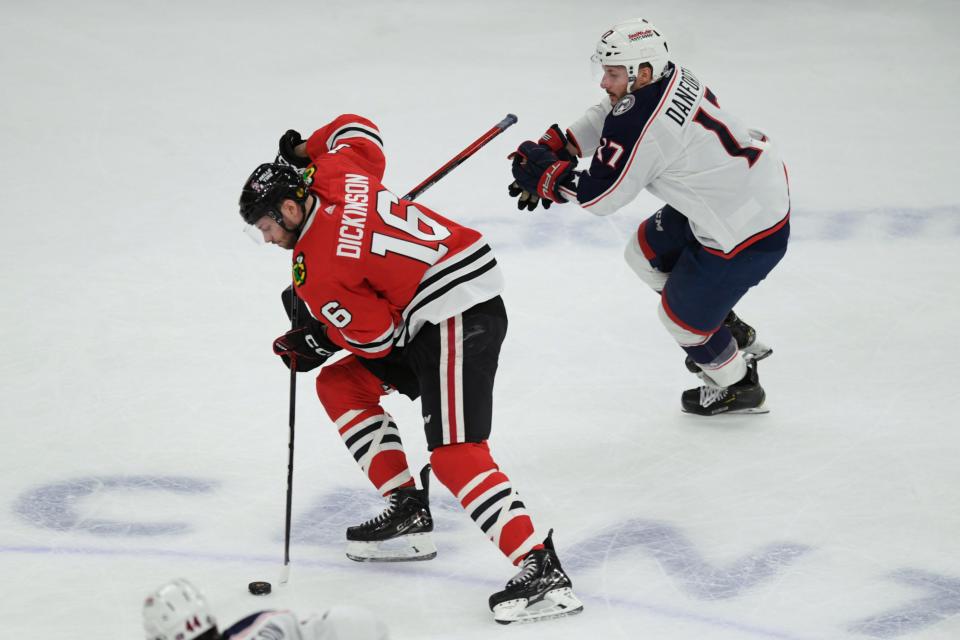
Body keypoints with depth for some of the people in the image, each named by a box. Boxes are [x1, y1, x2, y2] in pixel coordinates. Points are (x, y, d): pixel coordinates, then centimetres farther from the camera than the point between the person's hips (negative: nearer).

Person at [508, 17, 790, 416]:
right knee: (646, 253, 23)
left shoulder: (644, 127, -30)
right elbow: (607, 116, 14)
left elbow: (600, 196, -20)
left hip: (749, 232, -10)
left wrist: (545, 174, -8)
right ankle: (734, 335, 38)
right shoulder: (669, 78, -3)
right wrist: (556, 145, 3)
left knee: (680, 314, 8)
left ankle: (738, 387, 34)